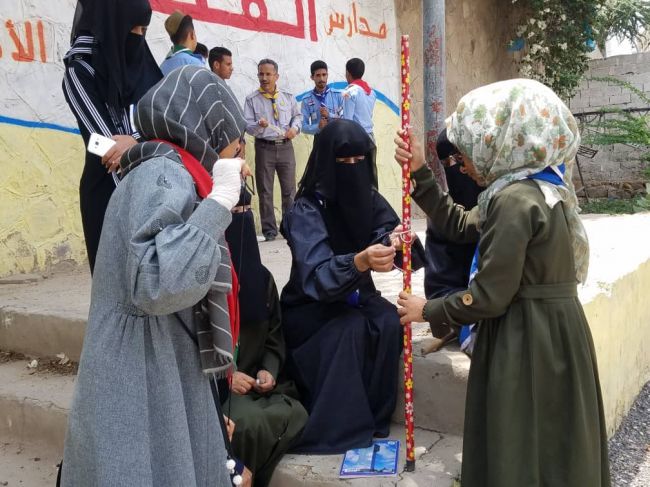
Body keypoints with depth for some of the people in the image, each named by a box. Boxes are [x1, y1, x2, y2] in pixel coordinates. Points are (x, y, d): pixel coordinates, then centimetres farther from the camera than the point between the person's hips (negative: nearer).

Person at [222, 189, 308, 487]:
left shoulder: (261, 276, 7)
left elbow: (275, 335, 14)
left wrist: (269, 370, -3)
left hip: (255, 381, 5)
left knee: (294, 414, -19)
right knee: (250, 421, -30)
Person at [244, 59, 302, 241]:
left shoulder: (288, 97, 8)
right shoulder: (252, 100, 0)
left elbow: (297, 116, 18)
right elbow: (248, 126, -4)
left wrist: (295, 128, -3)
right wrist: (259, 125, -25)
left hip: (285, 146, 2)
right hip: (264, 148, -2)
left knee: (289, 190, 6)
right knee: (265, 191, 1)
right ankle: (269, 230, 11)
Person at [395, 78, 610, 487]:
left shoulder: (515, 199, -23)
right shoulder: (531, 187, 9)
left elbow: (490, 296, -22)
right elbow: (460, 226, 15)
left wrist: (428, 310, -7)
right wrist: (420, 173, 10)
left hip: (528, 337, -10)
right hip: (546, 329, 10)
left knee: (522, 452, 8)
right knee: (549, 447, 23)